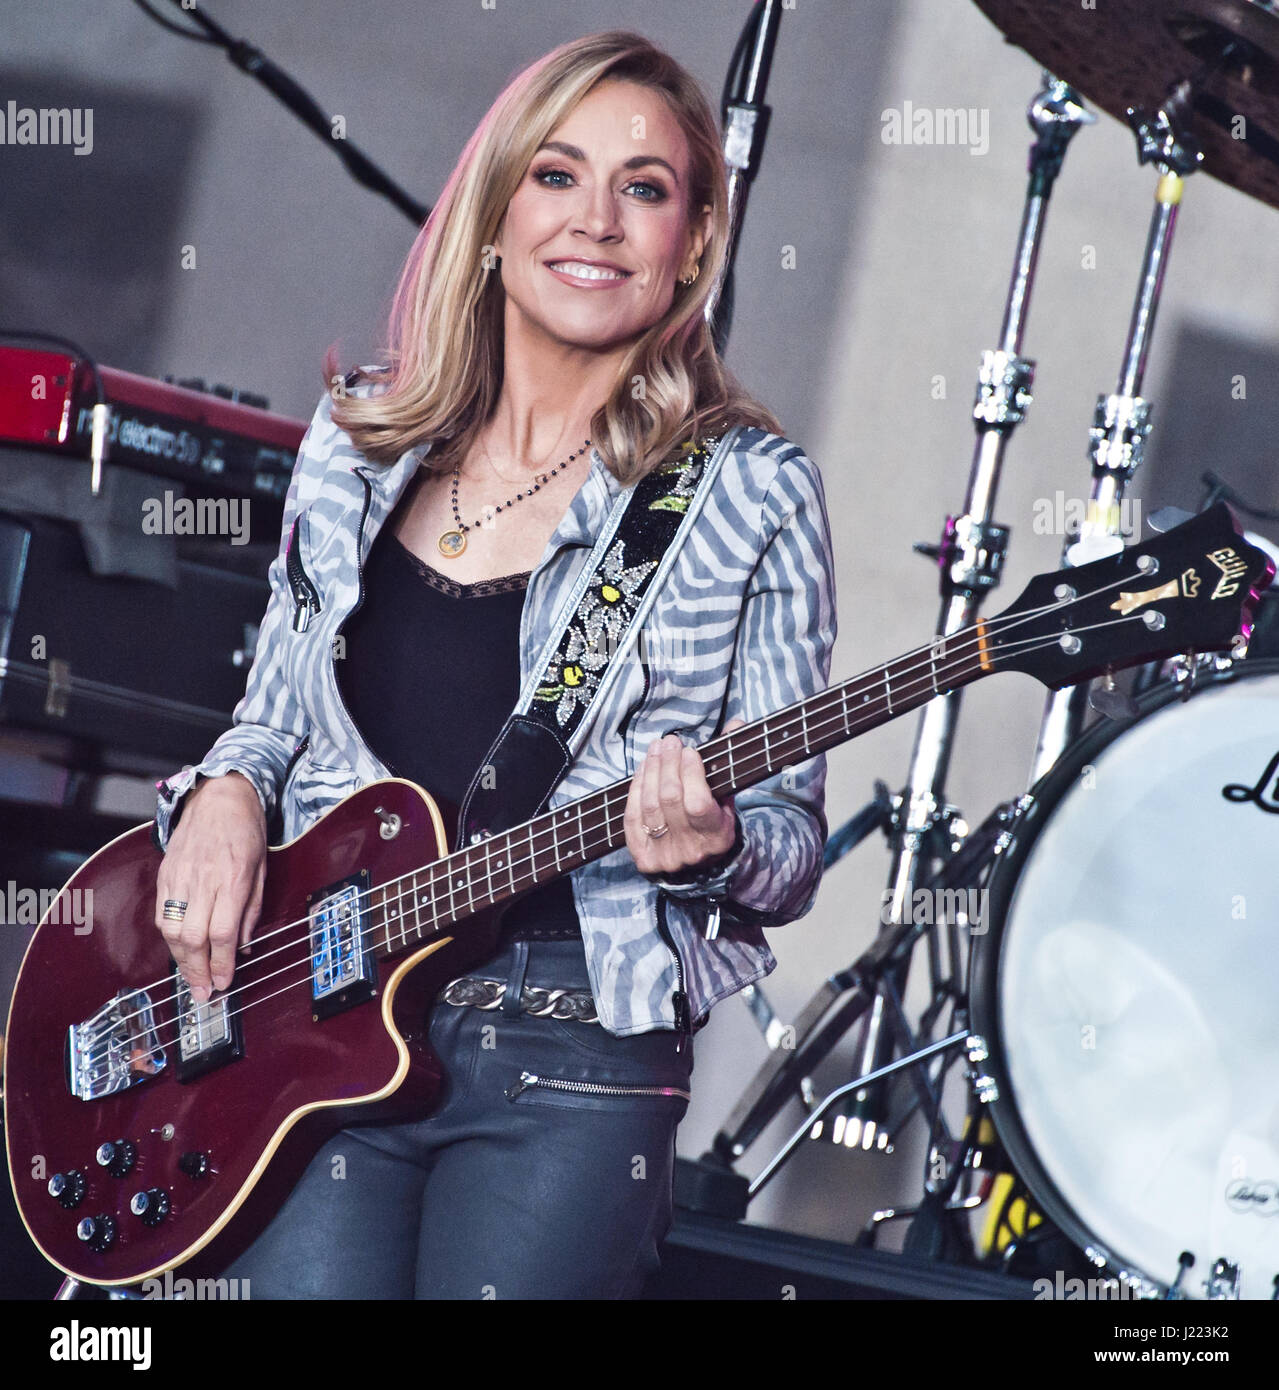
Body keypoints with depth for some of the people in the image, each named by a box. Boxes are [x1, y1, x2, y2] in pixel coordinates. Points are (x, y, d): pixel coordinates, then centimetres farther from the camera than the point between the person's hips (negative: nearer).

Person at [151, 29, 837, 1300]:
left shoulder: (750, 498, -2)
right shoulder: (359, 442, 10)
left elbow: (794, 843, 0)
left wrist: (712, 846, -22)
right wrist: (225, 797, -1)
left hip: (572, 1063, -3)